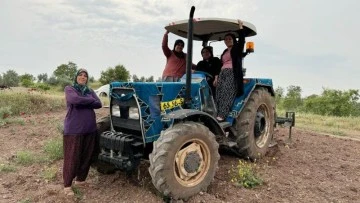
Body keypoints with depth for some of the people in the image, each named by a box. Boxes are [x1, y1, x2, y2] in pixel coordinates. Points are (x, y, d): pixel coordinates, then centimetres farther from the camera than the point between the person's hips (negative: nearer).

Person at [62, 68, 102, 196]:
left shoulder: (90, 91, 14)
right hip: (73, 129, -5)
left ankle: (80, 180, 28)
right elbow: (75, 100, -22)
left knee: (86, 156, 11)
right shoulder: (69, 89, 0)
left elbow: (99, 104, -2)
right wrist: (90, 100, -8)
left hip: (90, 128, 5)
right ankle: (67, 185, 14)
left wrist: (83, 102, -12)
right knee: (72, 157, 0)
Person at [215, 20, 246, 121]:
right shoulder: (224, 52, 28)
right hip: (222, 73, 6)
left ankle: (221, 116, -35)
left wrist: (240, 26, -7)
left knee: (227, 92, -24)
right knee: (219, 93, -13)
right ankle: (216, 114, -24)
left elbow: (242, 39, -6)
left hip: (233, 73, -6)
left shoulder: (237, 48, 12)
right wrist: (217, 77, 15)